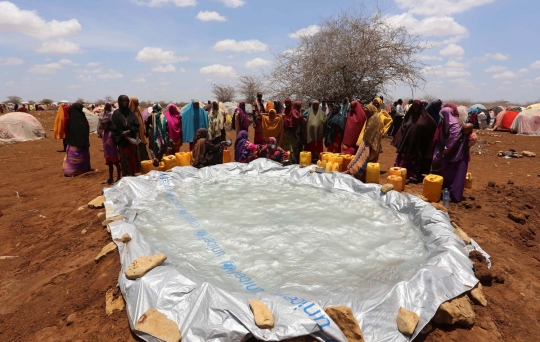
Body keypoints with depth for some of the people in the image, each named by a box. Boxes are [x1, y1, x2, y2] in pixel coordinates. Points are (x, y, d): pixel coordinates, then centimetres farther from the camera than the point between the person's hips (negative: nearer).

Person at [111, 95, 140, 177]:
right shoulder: (116, 113, 2)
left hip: (132, 139, 3)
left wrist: (129, 131, -12)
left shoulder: (131, 113, 10)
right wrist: (122, 134, -14)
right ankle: (125, 176, 4)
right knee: (124, 159, -2)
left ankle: (133, 175, 14)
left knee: (133, 158, 3)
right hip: (122, 140, -3)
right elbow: (114, 128, -3)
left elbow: (136, 125, 3)